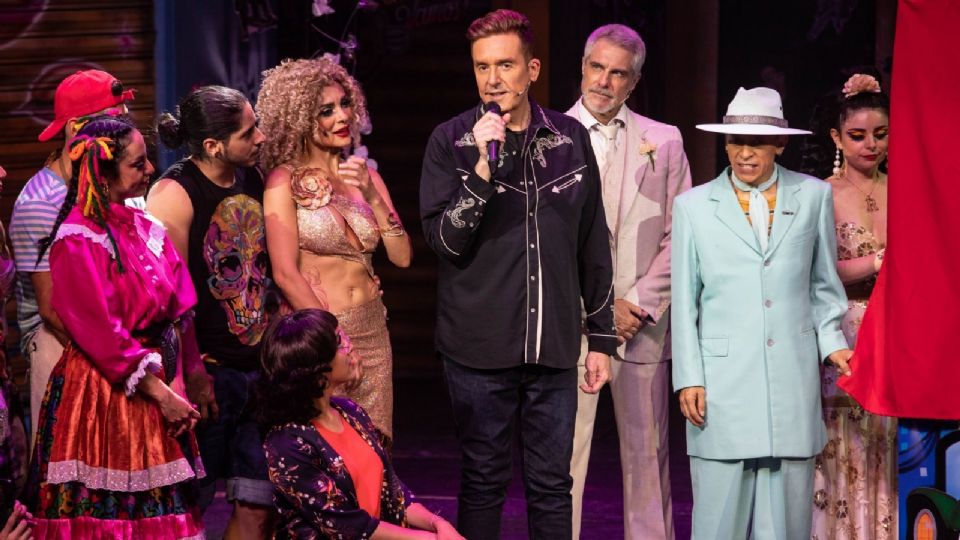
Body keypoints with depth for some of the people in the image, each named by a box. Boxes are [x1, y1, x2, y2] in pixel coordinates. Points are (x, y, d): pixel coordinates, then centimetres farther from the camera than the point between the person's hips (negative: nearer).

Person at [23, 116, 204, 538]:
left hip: (157, 381, 7)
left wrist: (176, 383, -4)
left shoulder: (142, 227, 10)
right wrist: (161, 393, -16)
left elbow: (176, 313, 8)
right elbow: (100, 334, -18)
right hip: (102, 391, -7)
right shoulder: (78, 241, -14)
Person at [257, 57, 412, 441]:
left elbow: (402, 257, 3)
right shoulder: (285, 180, -7)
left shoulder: (365, 175, 8)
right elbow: (285, 273, -12)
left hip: (372, 332, 5)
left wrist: (372, 196, -10)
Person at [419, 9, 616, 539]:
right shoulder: (451, 140, -2)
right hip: (479, 348, -2)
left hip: (554, 349, 2)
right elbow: (445, 240, -9)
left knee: (552, 485, 8)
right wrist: (483, 167, -20)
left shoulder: (571, 139, 5)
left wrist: (601, 337, 10)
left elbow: (593, 247, 11)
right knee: (483, 481, 6)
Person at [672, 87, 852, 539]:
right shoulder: (693, 206, 6)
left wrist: (831, 342, 2)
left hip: (793, 379, 1)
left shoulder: (813, 196, 9)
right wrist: (688, 378, 1)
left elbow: (823, 284, 16)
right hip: (723, 380, -1)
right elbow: (684, 301, 6)